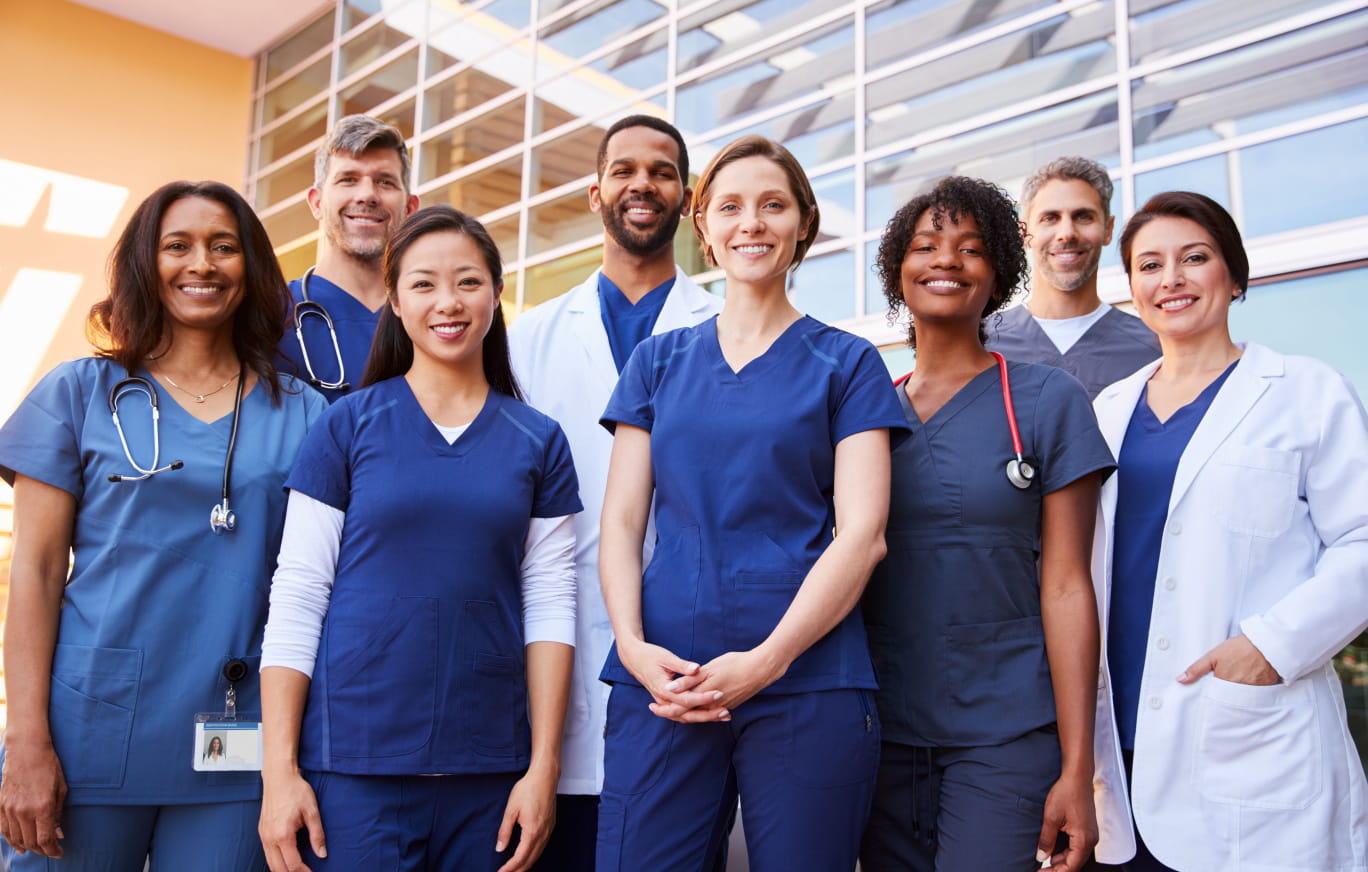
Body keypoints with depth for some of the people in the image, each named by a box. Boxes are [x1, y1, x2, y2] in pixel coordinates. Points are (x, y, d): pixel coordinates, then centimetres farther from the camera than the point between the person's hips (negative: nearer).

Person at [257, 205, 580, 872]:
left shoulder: (538, 442, 5)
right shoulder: (346, 426, 0)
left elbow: (549, 604, 2)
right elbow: (297, 594, -2)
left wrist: (543, 766, -3)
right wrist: (279, 768, -6)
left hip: (489, 766, 2)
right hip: (353, 764, -1)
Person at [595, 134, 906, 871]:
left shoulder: (847, 364, 5)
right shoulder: (658, 362, 13)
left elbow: (861, 533, -4)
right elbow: (622, 519, 8)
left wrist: (767, 660, -15)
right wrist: (631, 643, -9)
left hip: (805, 677, -2)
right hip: (662, 676, 2)